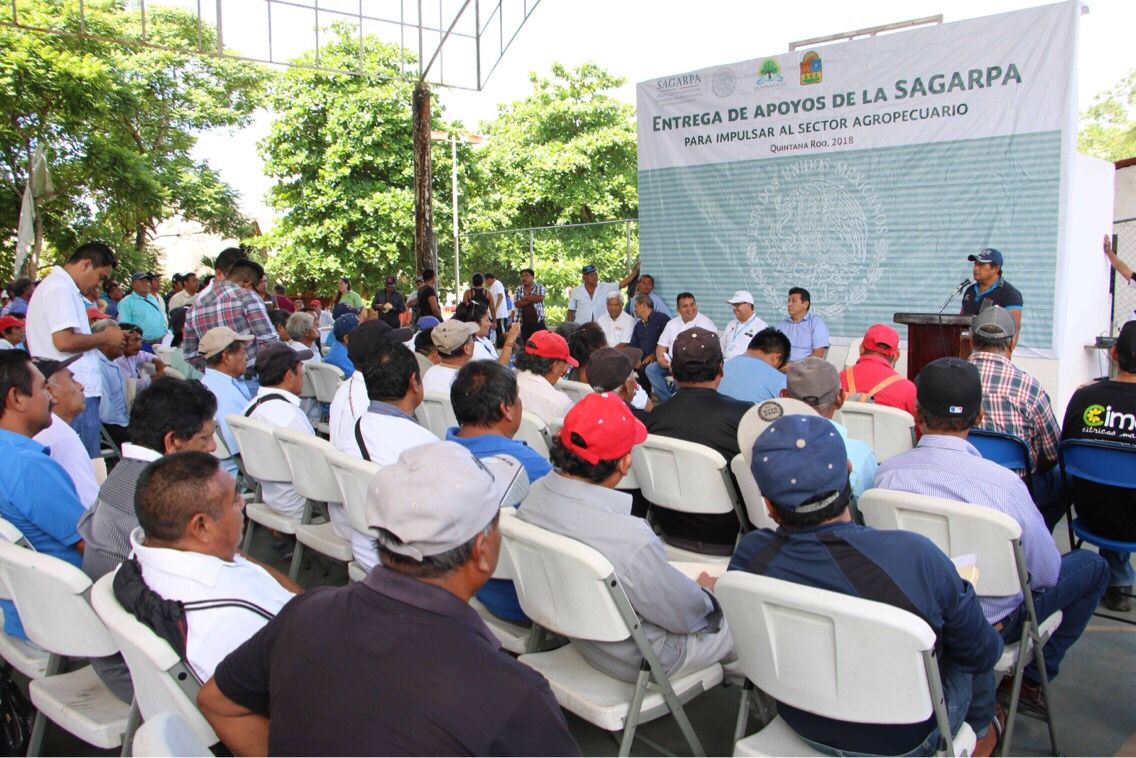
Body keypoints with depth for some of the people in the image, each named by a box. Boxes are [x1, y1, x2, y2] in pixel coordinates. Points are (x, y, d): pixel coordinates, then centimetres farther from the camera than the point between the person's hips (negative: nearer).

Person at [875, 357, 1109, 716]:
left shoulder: (887, 472, -17)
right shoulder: (1004, 483, -29)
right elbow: (1047, 575, -14)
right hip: (990, 625, -4)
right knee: (1093, 565, 19)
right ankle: (1032, 681, 25)